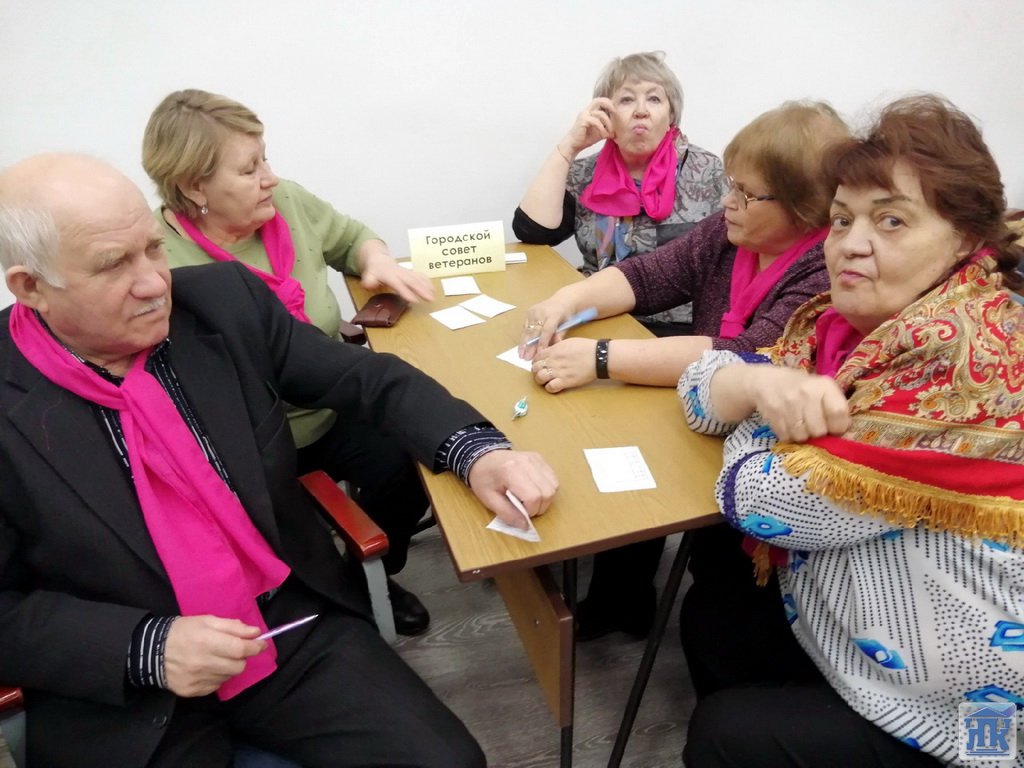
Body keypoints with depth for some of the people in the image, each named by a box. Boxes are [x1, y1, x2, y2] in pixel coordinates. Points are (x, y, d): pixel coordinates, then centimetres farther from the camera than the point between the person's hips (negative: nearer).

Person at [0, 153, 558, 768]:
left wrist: (478, 451, -15)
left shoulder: (226, 300, -5)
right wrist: (146, 649, -19)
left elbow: (366, 378, 1)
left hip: (296, 623, 2)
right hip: (121, 698, -1)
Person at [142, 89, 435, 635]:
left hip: (334, 408, 5)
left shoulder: (285, 202, -3)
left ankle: (373, 574, 18)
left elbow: (351, 236, 15)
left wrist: (378, 263, -6)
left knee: (409, 471, -13)